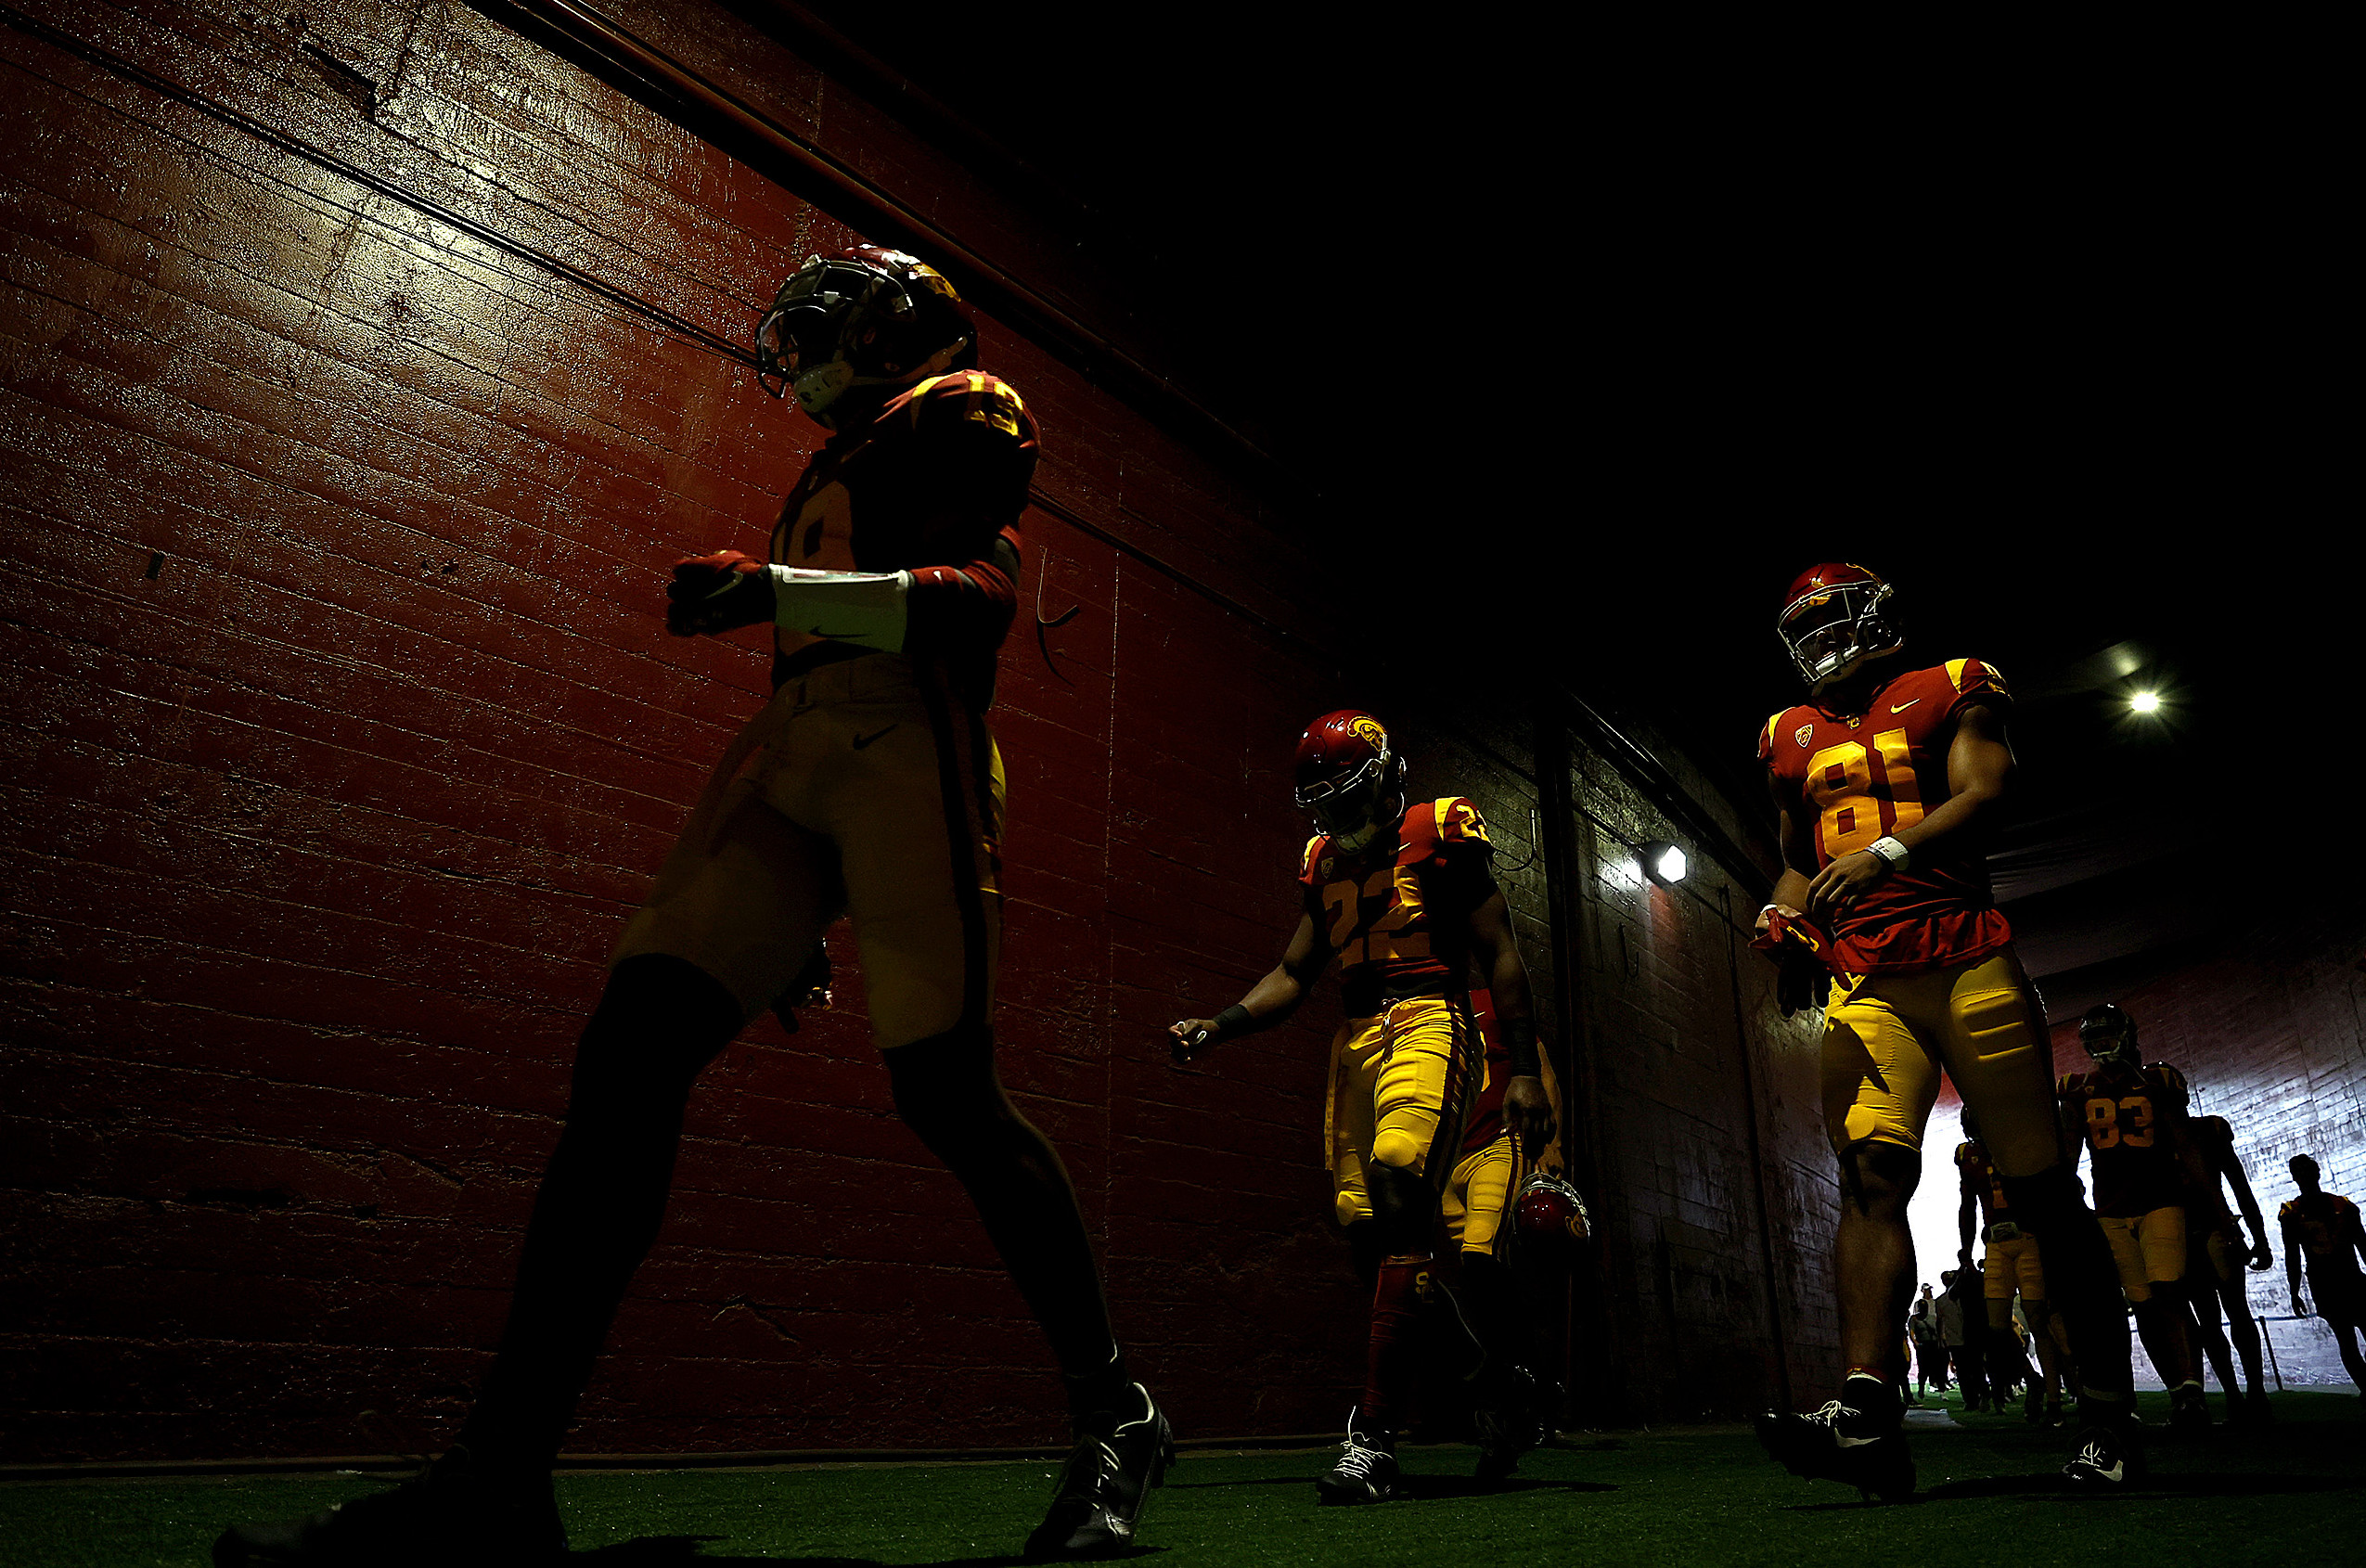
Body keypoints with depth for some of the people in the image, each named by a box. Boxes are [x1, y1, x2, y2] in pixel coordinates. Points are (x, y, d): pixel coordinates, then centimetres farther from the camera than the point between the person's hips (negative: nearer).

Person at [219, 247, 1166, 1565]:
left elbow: (976, 606, -6)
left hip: (903, 744, -7)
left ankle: (1119, 1419, 6)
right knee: (634, 1043, -11)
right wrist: (809, 918, 28)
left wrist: (775, 585, -19)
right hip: (789, 758, 8)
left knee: (949, 1097, -13)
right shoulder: (831, 472, 35)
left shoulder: (962, 414, 12)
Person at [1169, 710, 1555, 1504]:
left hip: (1427, 1023, -6)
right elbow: (1294, 974, 20)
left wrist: (1523, 1071, -6)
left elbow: (1500, 956, 0)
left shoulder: (1437, 836, 1)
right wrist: (1216, 1027, 5)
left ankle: (1374, 1438, -22)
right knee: (1369, 1227, 0)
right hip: (1355, 1041, 7)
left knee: (1396, 1196, -24)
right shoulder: (1326, 862, 18)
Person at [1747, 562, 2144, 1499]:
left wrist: (1889, 851, -24)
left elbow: (1984, 795, -9)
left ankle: (2107, 1414, 12)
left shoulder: (1947, 695, 8)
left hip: (1966, 963, -3)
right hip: (1863, 984, 3)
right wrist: (1785, 923, 7)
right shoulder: (1795, 737, 20)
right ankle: (1868, 1412, -21)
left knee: (2041, 1186, -1)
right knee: (1870, 1178, -12)